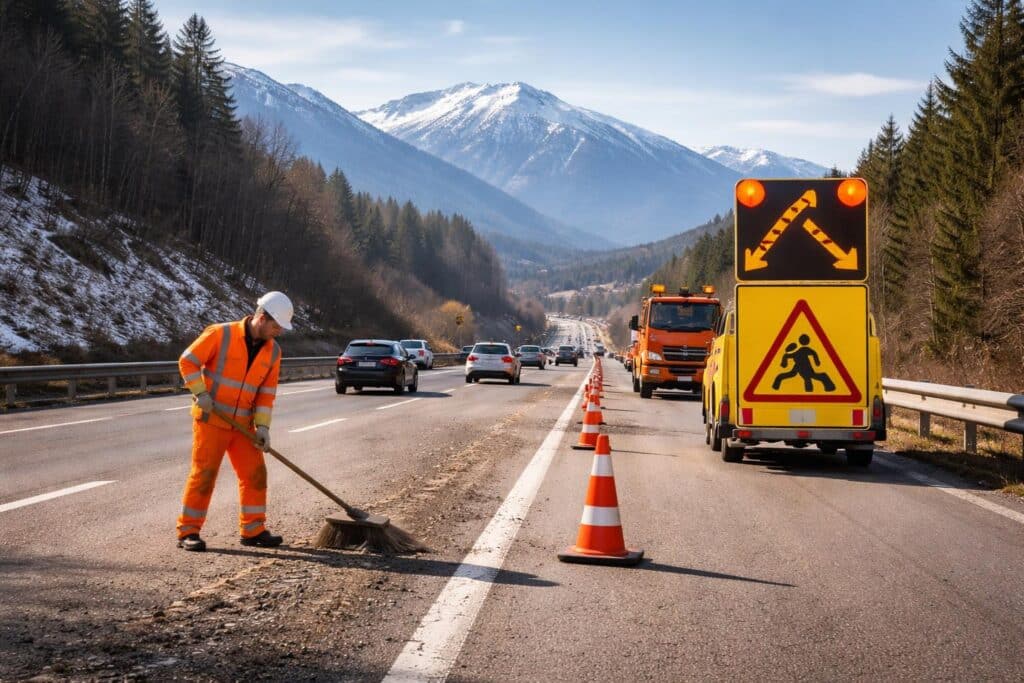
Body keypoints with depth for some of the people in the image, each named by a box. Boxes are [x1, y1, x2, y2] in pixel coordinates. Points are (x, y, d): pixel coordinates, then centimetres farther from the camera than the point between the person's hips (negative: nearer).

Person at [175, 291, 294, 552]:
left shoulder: (273, 351, 2)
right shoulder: (220, 335, -14)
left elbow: (267, 391, 4)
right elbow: (187, 361, -9)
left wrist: (262, 426, -4)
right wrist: (200, 393, -17)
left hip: (242, 424, 6)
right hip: (211, 420, -6)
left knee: (254, 473, 4)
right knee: (203, 473, -5)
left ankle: (253, 530, 14)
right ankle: (188, 532, 3)